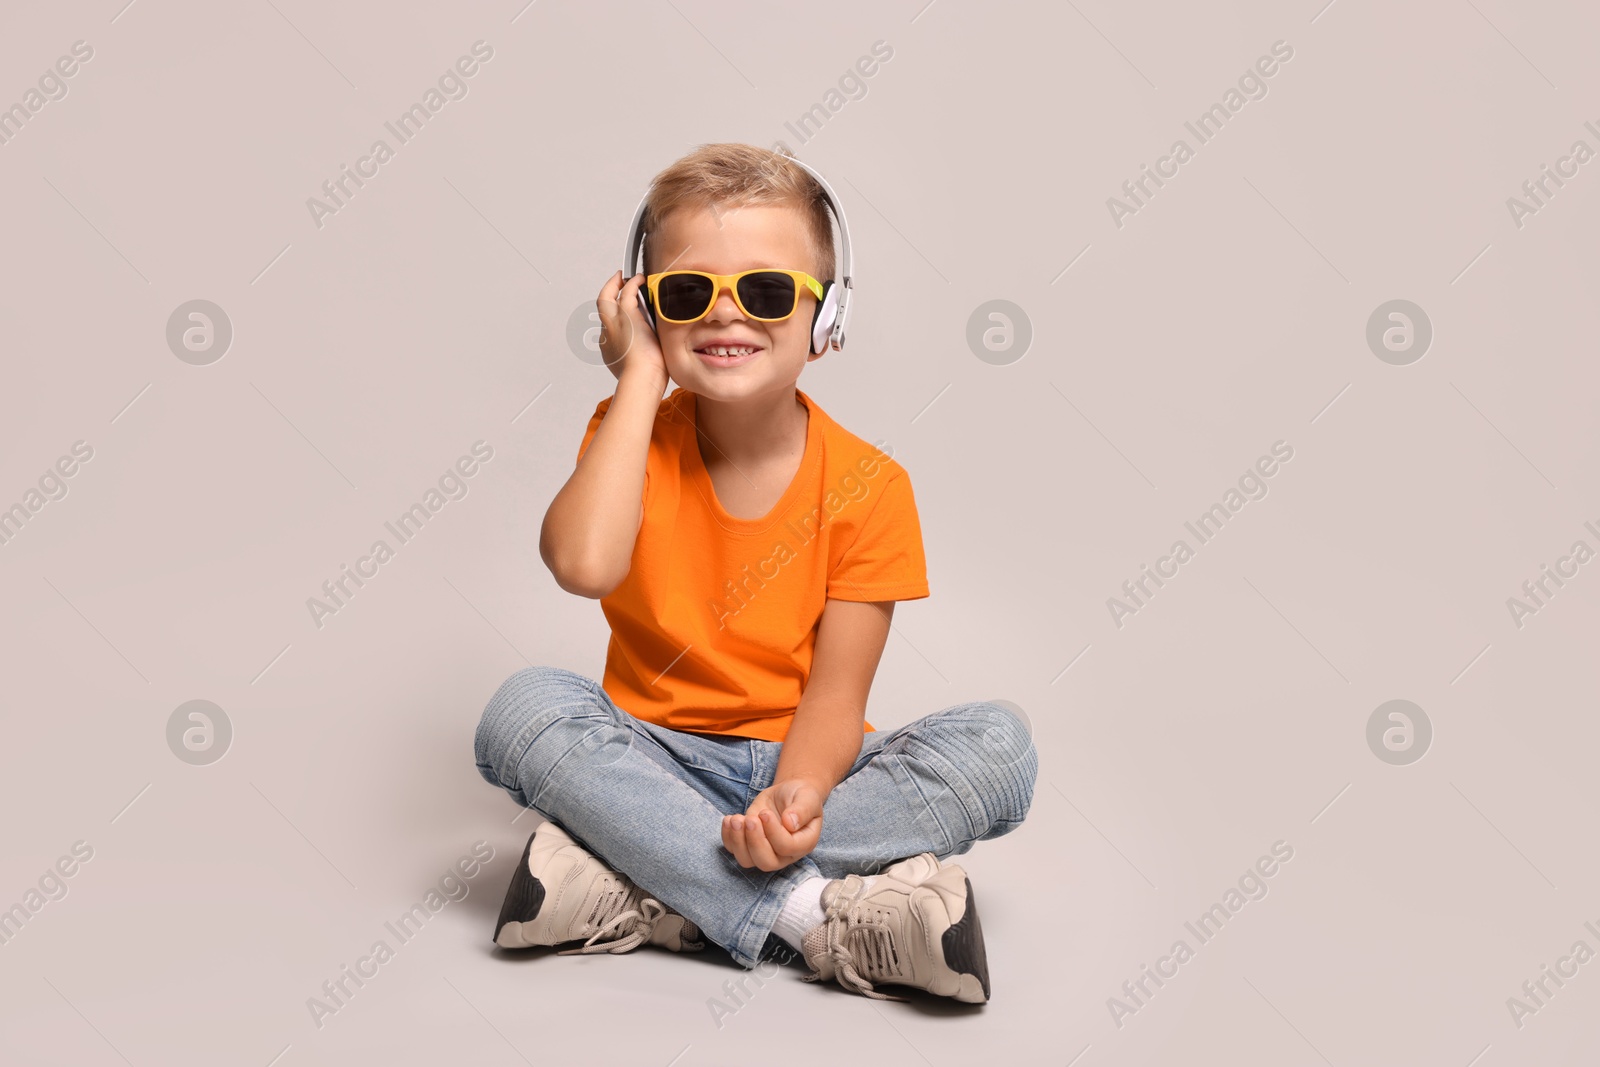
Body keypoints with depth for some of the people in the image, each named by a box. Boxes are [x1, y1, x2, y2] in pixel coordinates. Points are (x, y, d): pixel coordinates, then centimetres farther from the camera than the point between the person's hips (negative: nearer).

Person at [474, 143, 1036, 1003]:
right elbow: (583, 564, -27)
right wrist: (641, 375, -17)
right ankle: (816, 917, -31)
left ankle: (643, 899, -29)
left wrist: (800, 794, -33)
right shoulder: (633, 435, -3)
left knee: (998, 746, -24)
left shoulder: (866, 484, -7)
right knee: (522, 708, -28)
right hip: (657, 763, 0)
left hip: (802, 764, 1)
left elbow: (835, 691, -10)